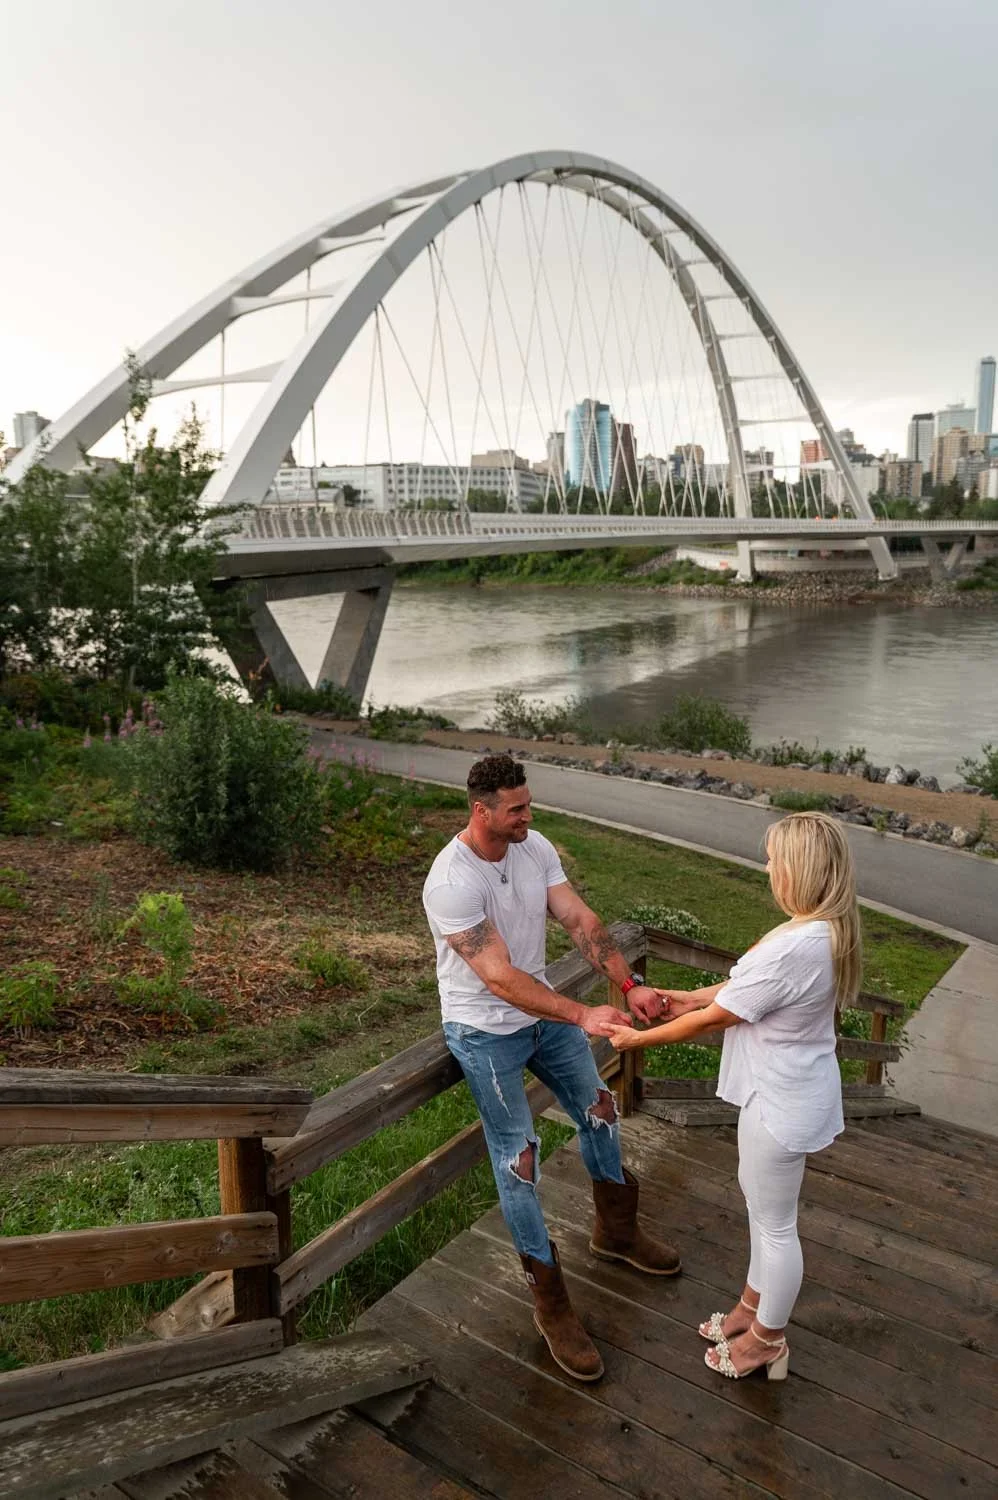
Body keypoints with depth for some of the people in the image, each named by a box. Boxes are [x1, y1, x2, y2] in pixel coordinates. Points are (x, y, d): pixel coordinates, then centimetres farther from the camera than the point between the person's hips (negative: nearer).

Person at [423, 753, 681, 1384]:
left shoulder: (534, 847, -10)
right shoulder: (452, 882, -31)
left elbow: (581, 920, -12)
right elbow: (499, 978, -33)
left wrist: (630, 986, -24)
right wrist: (583, 1016, -38)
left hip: (544, 1011, 7)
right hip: (487, 1030, -7)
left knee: (599, 1108, 19)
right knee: (519, 1158, 1)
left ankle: (617, 1231, 45)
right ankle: (552, 1306, 17)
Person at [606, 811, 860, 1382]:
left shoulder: (792, 948, -34)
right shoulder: (827, 931, -4)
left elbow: (713, 1019, -23)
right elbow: (749, 985, 11)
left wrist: (639, 1038, -11)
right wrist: (691, 997, 9)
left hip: (783, 1102, -9)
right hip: (784, 1090, 9)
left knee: (775, 1222, 13)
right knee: (762, 1200, 26)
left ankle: (767, 1342, 36)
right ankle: (754, 1306, 47)